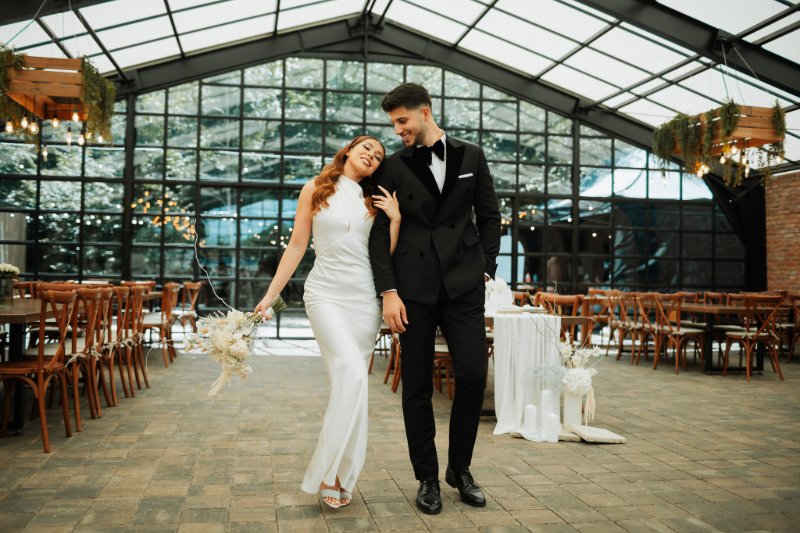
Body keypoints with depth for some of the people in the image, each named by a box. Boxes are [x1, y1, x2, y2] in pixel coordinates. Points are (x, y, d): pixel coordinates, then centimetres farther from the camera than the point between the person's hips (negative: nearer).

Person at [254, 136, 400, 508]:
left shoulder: (374, 202, 12)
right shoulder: (315, 191, 6)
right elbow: (297, 246, 7)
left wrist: (395, 219, -2)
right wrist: (270, 295, 5)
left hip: (365, 297, 3)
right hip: (326, 293, -3)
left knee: (348, 380, 2)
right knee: (351, 373, -21)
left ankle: (337, 472, 15)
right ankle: (330, 473, -11)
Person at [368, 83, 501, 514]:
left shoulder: (471, 157, 11)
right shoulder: (393, 166, 7)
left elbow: (489, 217, 14)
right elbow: (380, 232, 2)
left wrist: (486, 269, 4)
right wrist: (388, 291, -7)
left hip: (464, 284, 1)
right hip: (413, 288, 0)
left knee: (473, 374, -5)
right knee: (417, 386, 3)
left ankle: (459, 468, 18)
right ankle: (427, 478, 18)